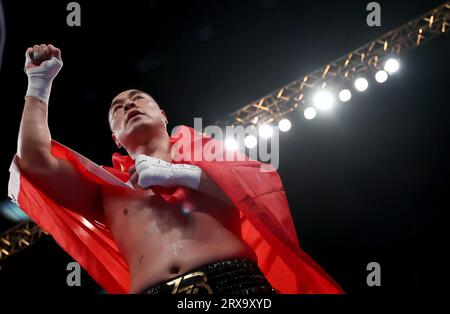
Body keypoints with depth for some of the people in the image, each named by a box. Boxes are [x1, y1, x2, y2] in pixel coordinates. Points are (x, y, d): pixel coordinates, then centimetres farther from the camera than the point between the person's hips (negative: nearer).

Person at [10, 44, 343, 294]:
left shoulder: (204, 152, 23)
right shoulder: (109, 186, 25)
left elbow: (268, 185, 8)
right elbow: (35, 162, 15)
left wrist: (182, 174, 3)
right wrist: (39, 83, 22)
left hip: (237, 281, -1)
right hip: (152, 289, 1)